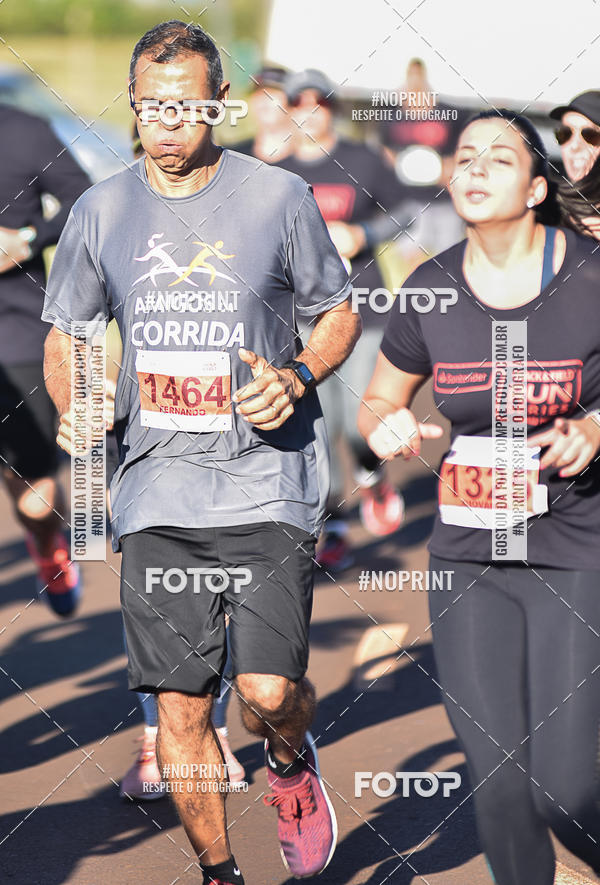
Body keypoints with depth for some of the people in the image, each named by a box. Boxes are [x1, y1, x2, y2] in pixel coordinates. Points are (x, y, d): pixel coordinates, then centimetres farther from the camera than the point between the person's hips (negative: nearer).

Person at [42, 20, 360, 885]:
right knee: (180, 709, 1)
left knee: (268, 691, -14)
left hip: (266, 483, -2)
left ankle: (291, 762, 21)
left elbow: (340, 313, 11)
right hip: (158, 493, 2)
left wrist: (298, 377, -9)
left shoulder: (278, 197, 0)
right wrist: (80, 420, -1)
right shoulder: (101, 211, 6)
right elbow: (65, 337, 18)